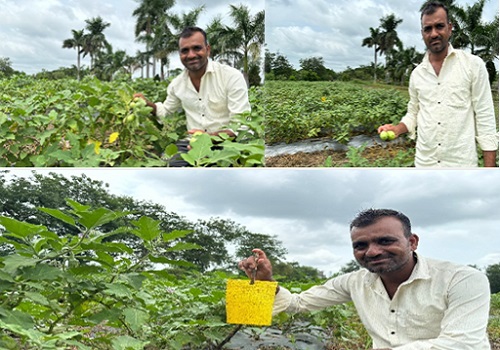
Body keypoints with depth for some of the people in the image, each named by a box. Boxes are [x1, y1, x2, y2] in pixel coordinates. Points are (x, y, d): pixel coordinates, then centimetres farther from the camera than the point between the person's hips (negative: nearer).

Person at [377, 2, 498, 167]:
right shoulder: (416, 74, 9)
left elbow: (485, 119, -5)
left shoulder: (473, 65, -3)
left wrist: (489, 167, -10)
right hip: (424, 161, 4)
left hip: (461, 162, -3)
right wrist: (397, 129, -4)